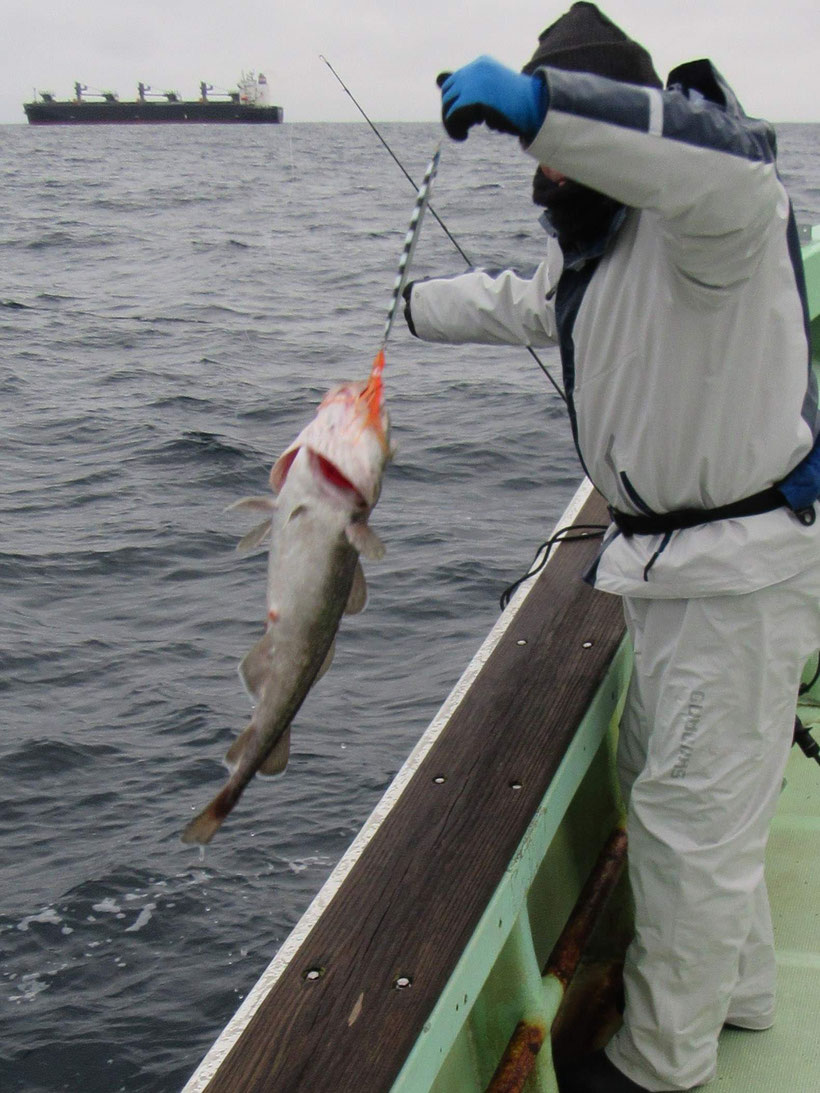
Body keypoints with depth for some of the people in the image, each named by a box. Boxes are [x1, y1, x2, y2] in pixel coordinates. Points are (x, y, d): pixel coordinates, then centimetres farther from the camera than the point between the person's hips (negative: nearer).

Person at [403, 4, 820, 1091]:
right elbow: (524, 303, 32)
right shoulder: (593, 238, 11)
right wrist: (414, 306, 47)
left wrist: (535, 101, -50)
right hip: (667, 556, 11)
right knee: (659, 774, 23)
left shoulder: (703, 222, -20)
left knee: (692, 814, 1)